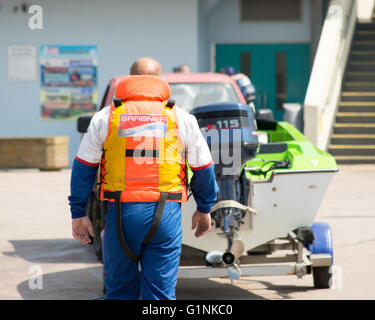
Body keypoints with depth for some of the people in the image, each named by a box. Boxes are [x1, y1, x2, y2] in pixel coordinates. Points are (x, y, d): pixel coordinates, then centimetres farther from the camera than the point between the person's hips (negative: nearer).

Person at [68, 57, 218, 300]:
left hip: (121, 213, 0)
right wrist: (204, 210, 26)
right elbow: (203, 169, 13)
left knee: (119, 291, 13)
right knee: (162, 293, 2)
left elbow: (83, 168, 7)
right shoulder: (182, 119, 8)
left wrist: (78, 214, 13)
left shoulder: (106, 118, 7)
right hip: (165, 215, 0)